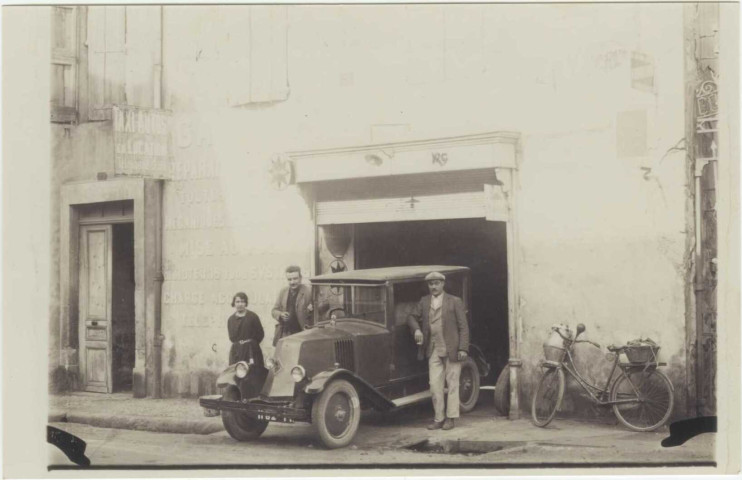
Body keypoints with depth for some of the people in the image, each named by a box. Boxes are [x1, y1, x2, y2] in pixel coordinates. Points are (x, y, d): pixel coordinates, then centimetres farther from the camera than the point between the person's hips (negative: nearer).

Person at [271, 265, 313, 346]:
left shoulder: (309, 291, -4)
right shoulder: (283, 291, 12)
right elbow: (274, 310, 17)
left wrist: (311, 310, -28)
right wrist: (280, 315, -5)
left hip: (301, 335, -5)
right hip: (284, 334, 5)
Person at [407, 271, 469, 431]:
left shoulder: (454, 301, -2)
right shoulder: (424, 301, 10)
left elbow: (463, 326, -3)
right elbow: (412, 317, 16)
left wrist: (463, 348, -11)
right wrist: (416, 329, -6)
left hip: (451, 349, -3)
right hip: (433, 350, 4)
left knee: (452, 383, 2)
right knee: (435, 384, 2)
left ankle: (450, 418, 10)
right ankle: (439, 418, 10)